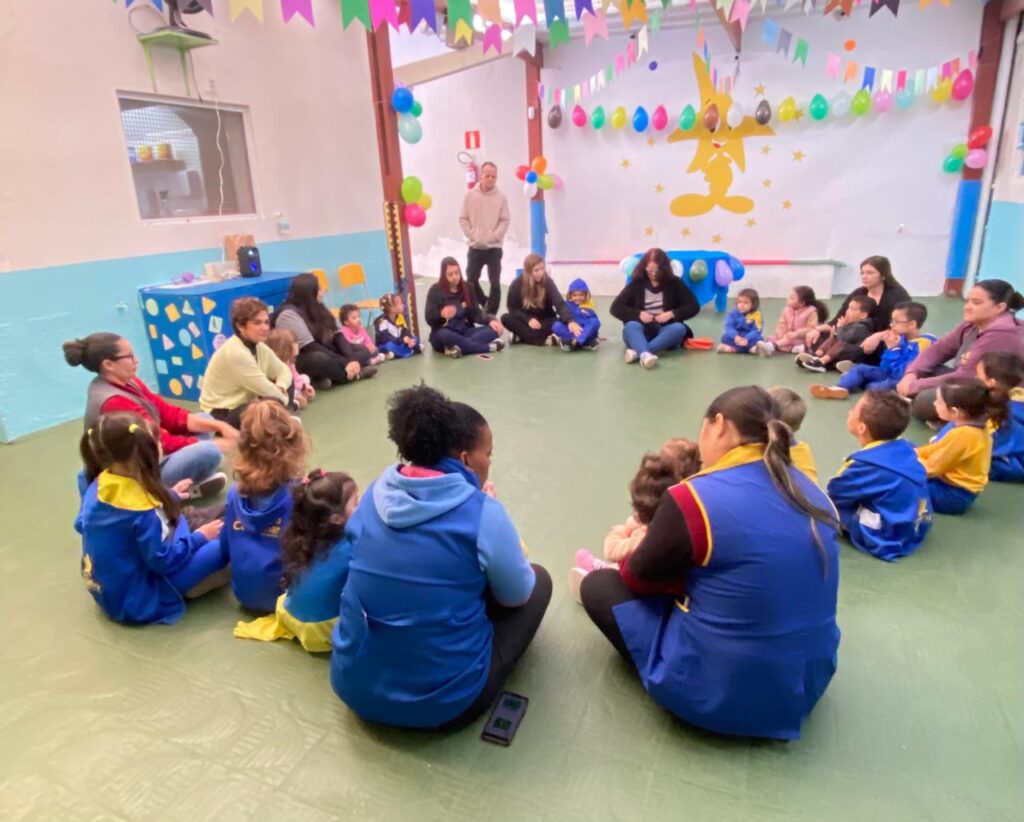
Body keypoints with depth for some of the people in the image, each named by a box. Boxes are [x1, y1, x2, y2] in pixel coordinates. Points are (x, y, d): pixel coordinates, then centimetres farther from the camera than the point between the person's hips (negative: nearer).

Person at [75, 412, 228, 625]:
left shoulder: (98, 485, -7)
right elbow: (164, 561, -23)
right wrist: (199, 537, -7)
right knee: (219, 549, -13)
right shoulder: (141, 508, -30)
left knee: (174, 516, 16)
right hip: (136, 601, -8)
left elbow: (81, 525, 11)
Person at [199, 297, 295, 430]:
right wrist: (284, 399, -6)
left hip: (243, 404, 10)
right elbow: (265, 389, -22)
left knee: (287, 383, 8)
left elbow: (284, 371, 6)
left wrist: (280, 388, -16)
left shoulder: (259, 347, 1)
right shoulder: (235, 353, -25)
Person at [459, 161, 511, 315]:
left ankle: (491, 313, 9)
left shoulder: (500, 197, -3)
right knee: (471, 280, 7)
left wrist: (493, 237, -13)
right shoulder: (469, 195, 0)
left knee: (495, 282, -1)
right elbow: (463, 219, 2)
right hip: (475, 247, 2)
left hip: (494, 247, -2)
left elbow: (505, 221, -3)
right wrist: (471, 235, -8)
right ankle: (484, 303, 30)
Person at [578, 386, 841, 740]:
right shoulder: (810, 491, -1)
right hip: (807, 684, 7)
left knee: (598, 584, 8)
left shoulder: (691, 498, -22)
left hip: (718, 693, -7)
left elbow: (639, 577, -5)